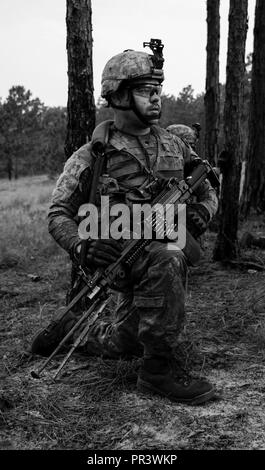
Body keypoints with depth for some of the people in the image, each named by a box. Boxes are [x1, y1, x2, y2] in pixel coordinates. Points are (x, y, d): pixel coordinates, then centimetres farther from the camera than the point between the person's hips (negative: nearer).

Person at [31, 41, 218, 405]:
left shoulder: (174, 145, 7)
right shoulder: (93, 155, -6)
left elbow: (207, 190, 16)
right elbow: (59, 214, -6)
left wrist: (201, 212, -9)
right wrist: (80, 245, -27)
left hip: (167, 247, 6)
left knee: (123, 344, 18)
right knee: (167, 261, -38)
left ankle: (73, 329, 44)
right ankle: (158, 369, -24)